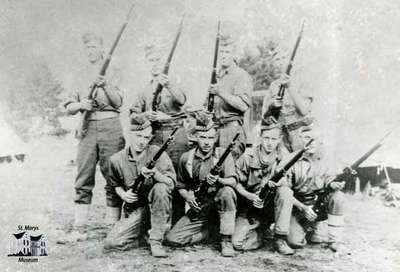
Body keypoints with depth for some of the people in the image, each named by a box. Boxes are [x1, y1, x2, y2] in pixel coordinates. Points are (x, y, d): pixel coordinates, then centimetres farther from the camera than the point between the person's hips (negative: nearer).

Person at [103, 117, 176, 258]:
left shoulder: (157, 153, -11)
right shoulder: (117, 159, -3)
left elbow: (171, 183, -18)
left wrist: (154, 173, -36)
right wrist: (123, 194, -5)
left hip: (155, 204, -2)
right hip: (135, 208, 2)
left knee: (161, 188, -36)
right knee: (111, 244, -17)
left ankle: (156, 240, -20)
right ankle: (145, 230, 12)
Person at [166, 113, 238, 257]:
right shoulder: (186, 158, 1)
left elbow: (233, 181, -22)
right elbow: (181, 187, 13)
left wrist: (219, 180, -43)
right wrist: (188, 197, -9)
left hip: (219, 204, -3)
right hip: (199, 208, 3)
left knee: (227, 191, -36)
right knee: (172, 239, -12)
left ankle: (226, 240, -20)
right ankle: (209, 230, 12)